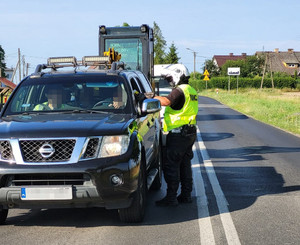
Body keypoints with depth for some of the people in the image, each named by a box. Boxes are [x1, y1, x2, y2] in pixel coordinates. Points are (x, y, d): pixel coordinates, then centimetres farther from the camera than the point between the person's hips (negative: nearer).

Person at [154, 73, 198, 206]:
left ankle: (171, 198, -3)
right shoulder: (191, 90, 17)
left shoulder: (180, 90, -14)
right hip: (189, 134, 10)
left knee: (171, 165, -5)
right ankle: (186, 195, 20)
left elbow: (166, 101, -32)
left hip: (178, 134, -10)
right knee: (185, 165, 15)